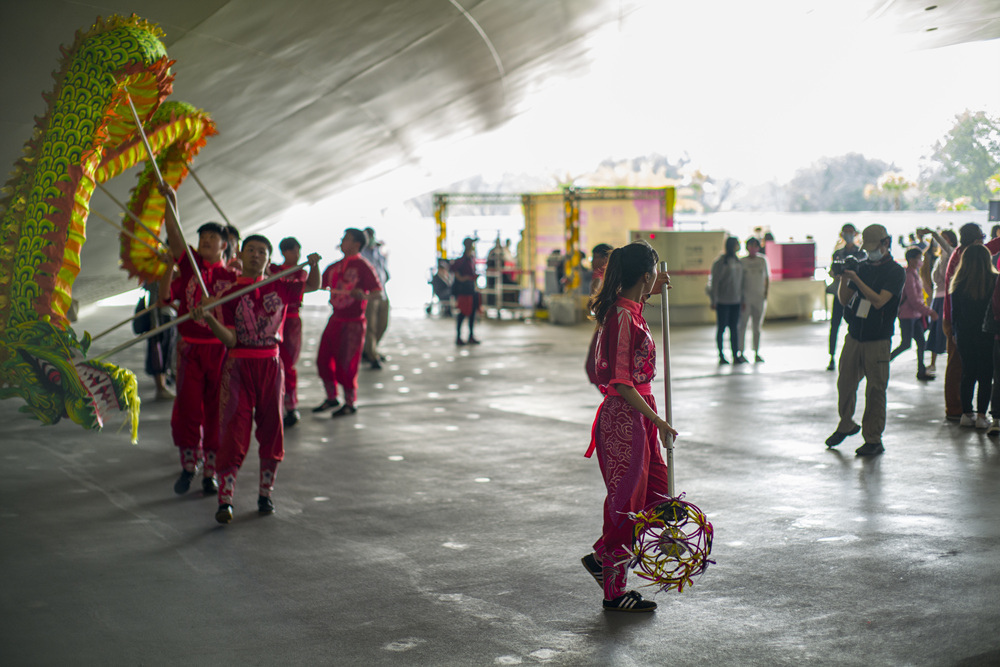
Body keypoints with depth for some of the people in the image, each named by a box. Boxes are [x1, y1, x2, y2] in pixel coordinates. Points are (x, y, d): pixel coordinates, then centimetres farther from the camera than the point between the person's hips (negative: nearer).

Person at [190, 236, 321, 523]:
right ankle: (225, 500, -11)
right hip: (238, 366, -3)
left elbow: (313, 286, 17)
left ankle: (265, 493, 21)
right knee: (234, 429, -10)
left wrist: (314, 264, -4)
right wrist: (209, 318, -24)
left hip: (270, 365, 3)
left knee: (271, 429, 7)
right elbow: (230, 339, -7)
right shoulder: (230, 293, 0)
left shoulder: (280, 288, 7)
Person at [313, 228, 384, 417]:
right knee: (323, 359, 9)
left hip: (353, 322, -7)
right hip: (335, 320, 7)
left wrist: (364, 296, -35)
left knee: (345, 363, -3)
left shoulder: (363, 266, -10)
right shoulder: (334, 267, 11)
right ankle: (331, 398, 27)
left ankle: (350, 403, 13)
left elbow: (379, 293, -17)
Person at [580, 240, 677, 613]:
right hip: (624, 417, -10)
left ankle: (603, 558, 26)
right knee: (626, 500, 1)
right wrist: (657, 421, -19)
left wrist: (649, 292, 27)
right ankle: (614, 592, 14)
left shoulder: (625, 307, 9)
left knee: (656, 493, 14)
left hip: (638, 416, 10)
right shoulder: (624, 317, -20)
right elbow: (622, 383, -23)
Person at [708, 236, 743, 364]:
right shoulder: (720, 262, -11)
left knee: (734, 328, 8)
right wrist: (714, 301, -10)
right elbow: (714, 282, -10)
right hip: (723, 301, -6)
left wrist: (742, 298, 14)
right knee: (721, 328, 2)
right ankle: (721, 356, 9)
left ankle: (736, 355, 11)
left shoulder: (737, 261, 10)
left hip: (735, 301, 6)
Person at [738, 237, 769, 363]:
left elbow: (767, 279, 13)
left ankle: (757, 353, 13)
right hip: (745, 298, -3)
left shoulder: (763, 260, 7)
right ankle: (741, 353, 5)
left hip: (759, 298, 3)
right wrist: (740, 299, -6)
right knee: (742, 325, -2)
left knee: (757, 326, 8)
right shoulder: (741, 262, -1)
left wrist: (766, 295, 3)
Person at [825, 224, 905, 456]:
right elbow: (844, 299, 12)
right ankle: (846, 425, 31)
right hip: (854, 336, 5)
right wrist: (843, 278, -5)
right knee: (845, 383, 9)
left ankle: (873, 440, 6)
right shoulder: (862, 267, 12)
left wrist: (855, 279, -21)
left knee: (875, 390, -2)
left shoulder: (895, 272, -6)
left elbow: (879, 301, -18)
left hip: (877, 341, -5)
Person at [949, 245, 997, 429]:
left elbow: (954, 314, 3)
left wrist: (956, 333, 13)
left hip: (965, 336, 3)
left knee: (968, 374, 12)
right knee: (986, 376, 5)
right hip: (987, 336, -2)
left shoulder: (959, 285, -4)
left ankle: (966, 413, 13)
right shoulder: (994, 282, -10)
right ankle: (981, 416, 3)